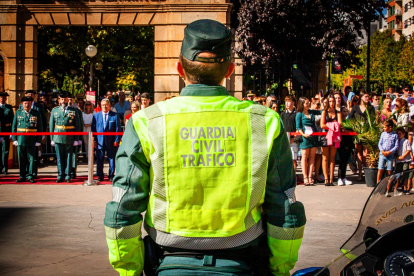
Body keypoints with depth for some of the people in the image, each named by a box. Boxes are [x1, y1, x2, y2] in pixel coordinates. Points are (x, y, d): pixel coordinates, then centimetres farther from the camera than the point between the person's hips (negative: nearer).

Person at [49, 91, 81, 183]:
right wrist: (52, 138, 6)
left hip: (69, 138, -1)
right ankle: (60, 176, 13)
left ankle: (67, 176, 11)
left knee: (69, 158, 3)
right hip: (58, 138, 1)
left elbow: (77, 126, 4)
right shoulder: (54, 111, 10)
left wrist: (76, 139, -2)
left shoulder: (74, 111, 4)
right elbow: (51, 125, 11)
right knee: (59, 158, 5)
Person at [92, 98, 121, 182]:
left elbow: (118, 129, 1)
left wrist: (116, 140, -6)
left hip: (111, 142, -1)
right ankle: (100, 176, 14)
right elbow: (93, 128, 8)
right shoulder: (96, 115, 8)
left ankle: (111, 176, 15)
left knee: (112, 159, 5)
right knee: (99, 159, 4)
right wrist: (94, 141, 0)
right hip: (100, 142, 1)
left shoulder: (115, 115, 2)